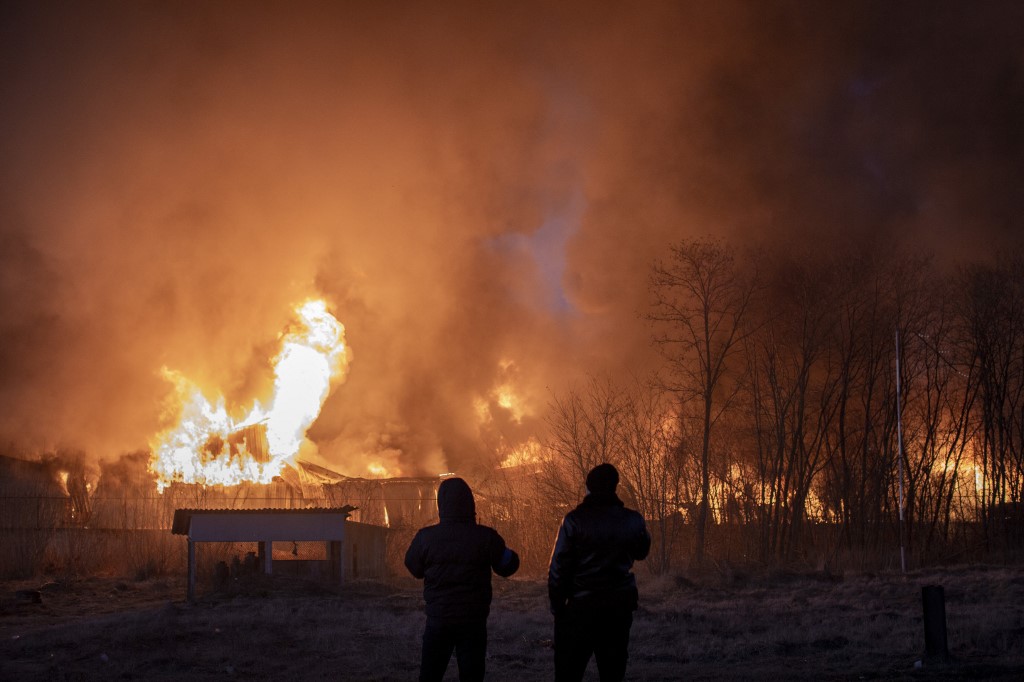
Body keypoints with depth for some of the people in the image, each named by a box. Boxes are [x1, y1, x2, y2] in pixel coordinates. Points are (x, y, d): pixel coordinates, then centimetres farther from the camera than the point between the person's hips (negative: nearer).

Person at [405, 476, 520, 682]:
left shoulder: (425, 537, -9)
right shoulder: (486, 537, -12)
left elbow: (415, 569, 5)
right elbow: (507, 567, -1)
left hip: (438, 619, 1)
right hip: (473, 620, -1)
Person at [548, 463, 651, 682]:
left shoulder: (574, 520, -10)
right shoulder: (633, 520, -2)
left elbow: (558, 567, -10)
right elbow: (641, 552, 18)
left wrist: (556, 604, -1)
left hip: (580, 606, -3)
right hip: (619, 606, 3)